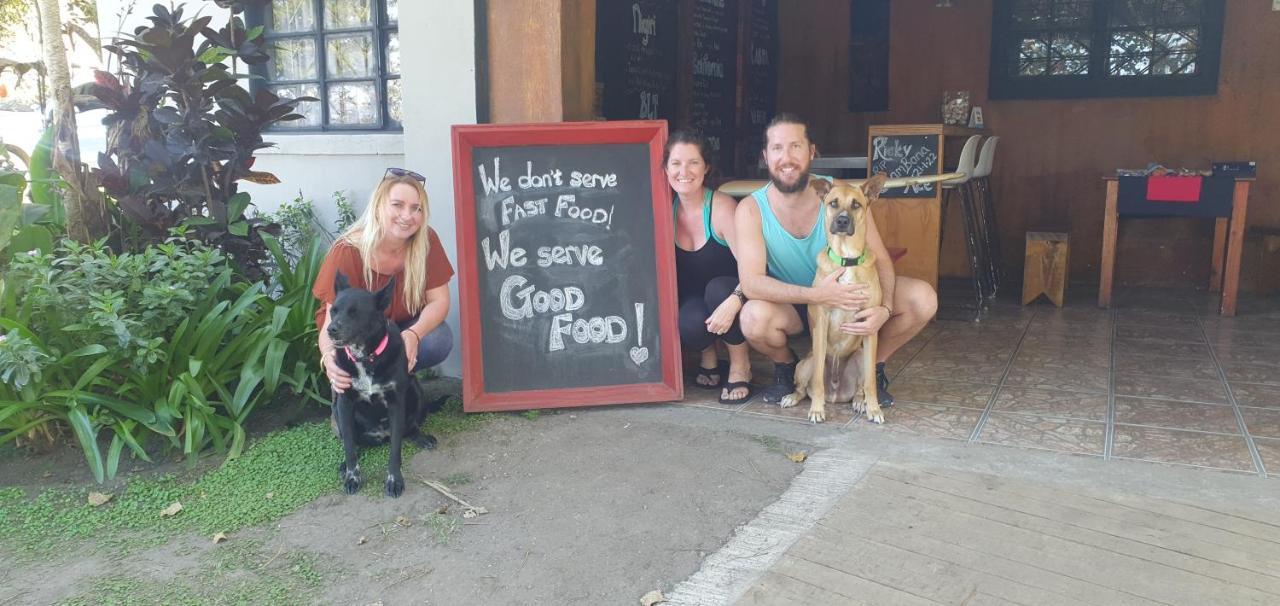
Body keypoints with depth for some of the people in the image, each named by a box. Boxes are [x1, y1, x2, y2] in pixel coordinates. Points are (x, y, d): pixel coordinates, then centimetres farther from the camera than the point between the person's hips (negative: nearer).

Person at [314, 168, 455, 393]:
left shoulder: (427, 241, -20)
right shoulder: (347, 252, -28)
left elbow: (439, 300, -17)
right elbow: (333, 322, -31)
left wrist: (414, 334, -39)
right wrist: (329, 357, -55)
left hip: (404, 329, 3)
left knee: (439, 340, -27)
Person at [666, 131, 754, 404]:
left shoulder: (722, 208, -18)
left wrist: (733, 302, -42)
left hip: (725, 297, -2)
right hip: (691, 303, 2)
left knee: (718, 288, -35)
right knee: (691, 325, -32)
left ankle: (741, 364, -10)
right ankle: (708, 356, 6)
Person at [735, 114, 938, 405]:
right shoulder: (751, 209, -20)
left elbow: (880, 260, -13)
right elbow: (751, 283, -29)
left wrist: (884, 309, -34)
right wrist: (816, 295, -43)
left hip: (849, 294, 2)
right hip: (791, 305, -1)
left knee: (923, 298, -20)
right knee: (753, 317, -36)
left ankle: (871, 366, 6)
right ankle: (786, 366, 1)